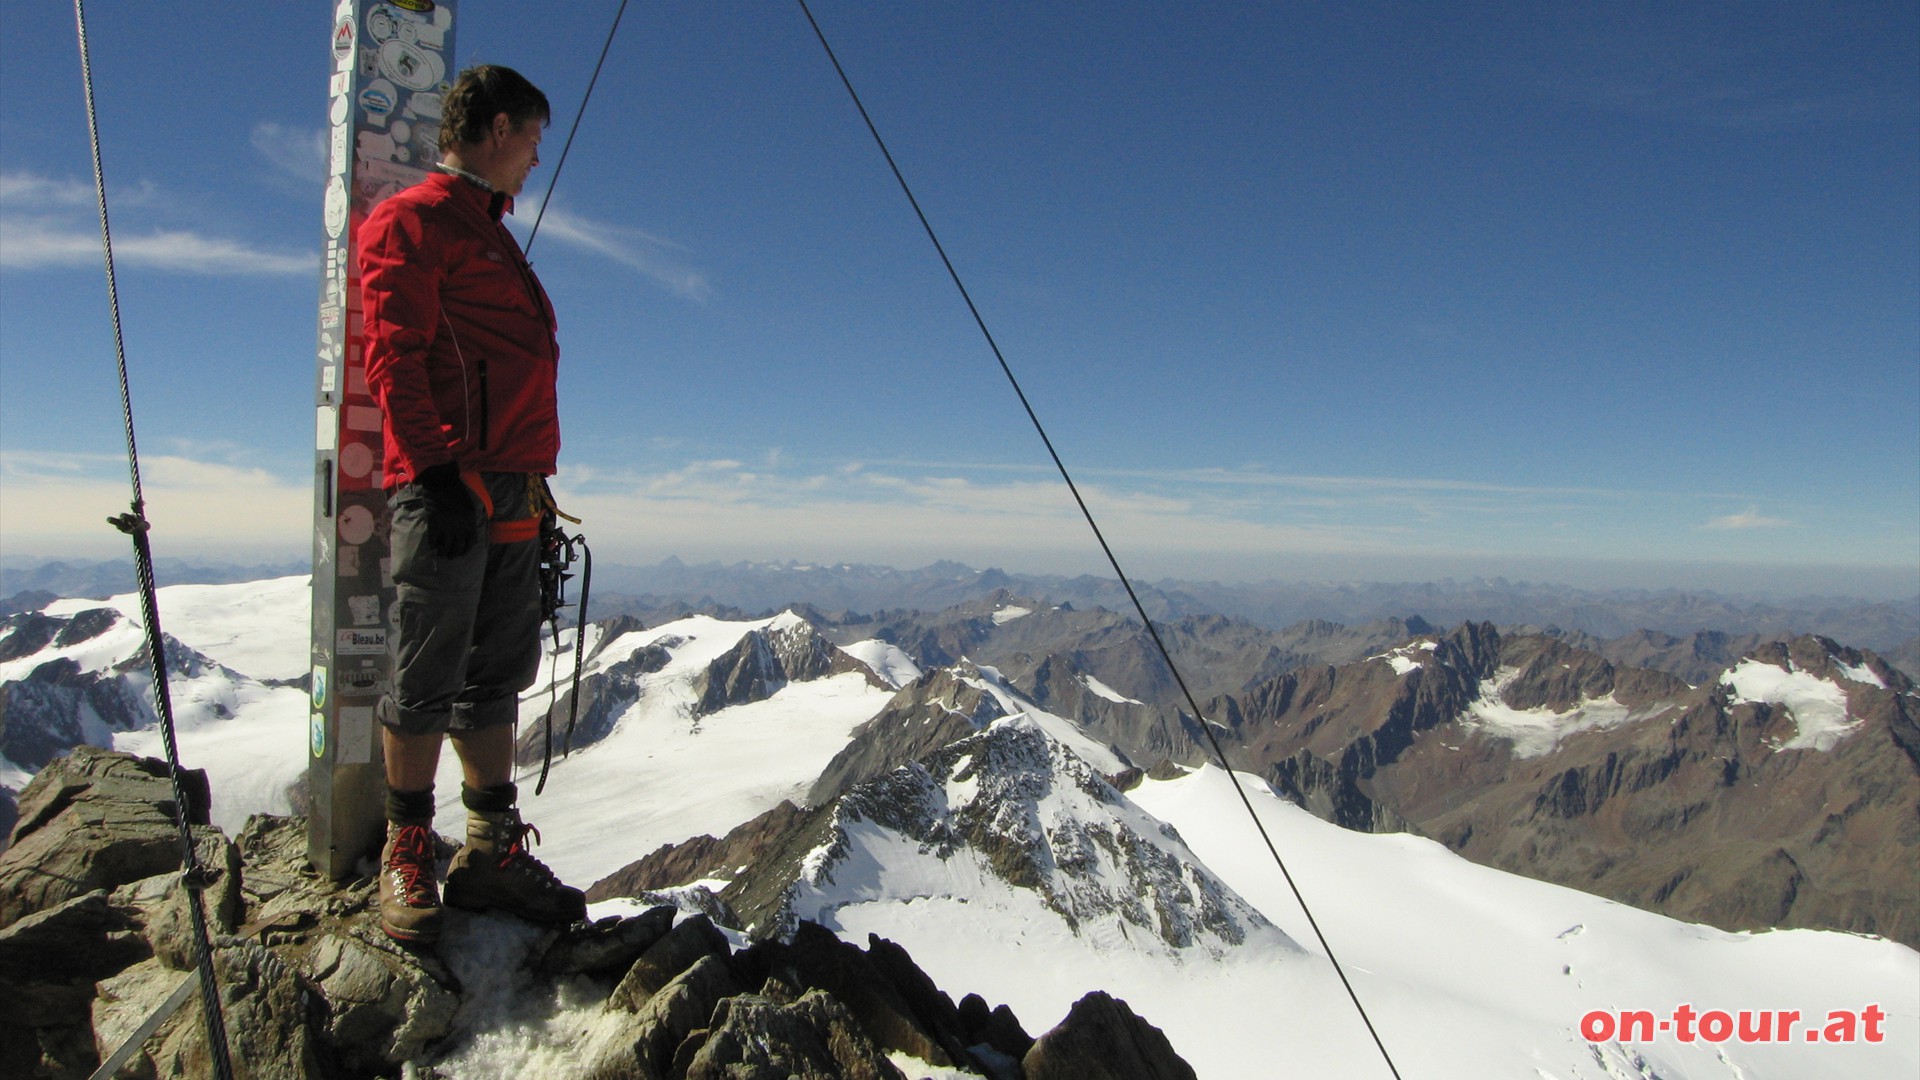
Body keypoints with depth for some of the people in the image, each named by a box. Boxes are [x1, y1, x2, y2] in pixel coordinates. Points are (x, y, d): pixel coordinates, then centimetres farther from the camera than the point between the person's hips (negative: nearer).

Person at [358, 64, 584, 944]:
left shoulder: (492, 238, 27)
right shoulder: (412, 220, 0)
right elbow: (394, 354, -11)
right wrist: (433, 470, -20)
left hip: (514, 495, 9)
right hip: (447, 487, -9)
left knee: (498, 676, 9)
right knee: (428, 680, -3)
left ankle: (493, 853, 15)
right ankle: (406, 854, 8)